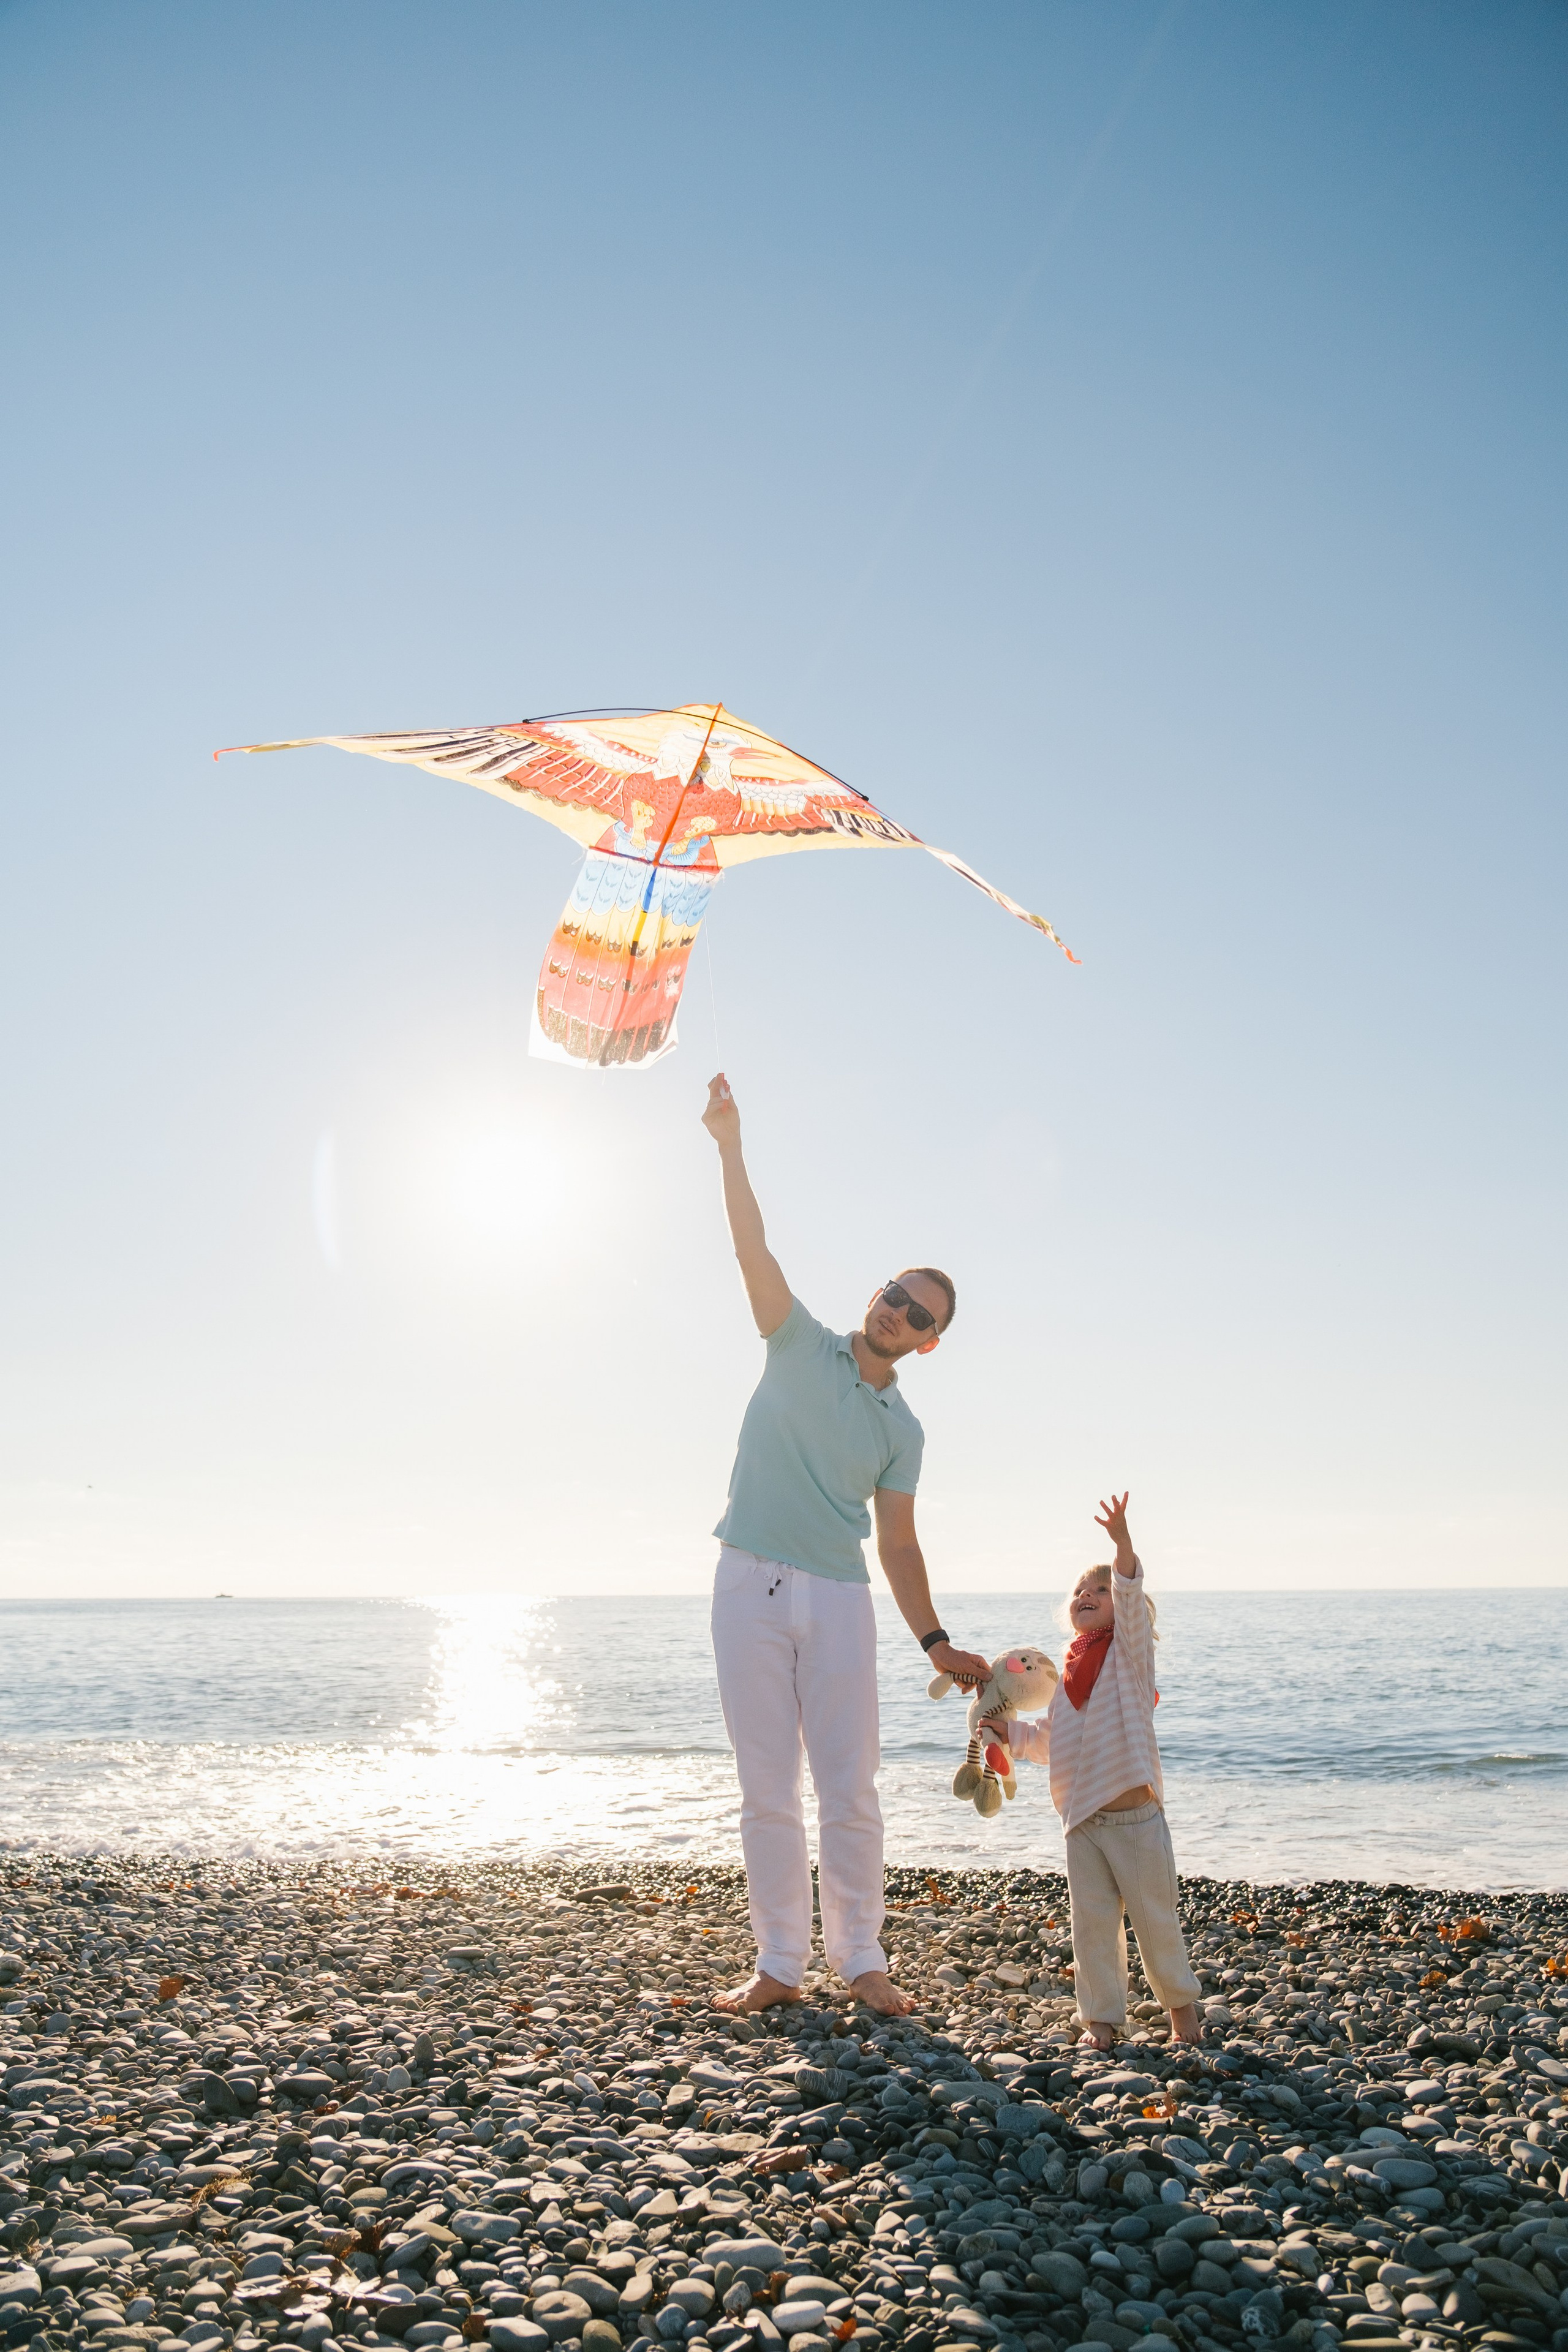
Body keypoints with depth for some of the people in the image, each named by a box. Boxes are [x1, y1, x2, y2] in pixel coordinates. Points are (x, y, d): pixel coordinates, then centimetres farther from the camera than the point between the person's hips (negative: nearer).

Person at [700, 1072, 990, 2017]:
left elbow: (898, 1542, 10)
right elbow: (752, 1247, -5)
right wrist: (730, 1144, -13)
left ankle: (862, 1960, 15)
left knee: (850, 1792, 1)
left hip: (839, 1600, 2)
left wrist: (936, 1641, 2)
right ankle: (780, 1965, 14)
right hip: (751, 1585, -1)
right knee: (768, 1792, 4)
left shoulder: (903, 1430, 10)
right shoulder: (800, 1346, 5)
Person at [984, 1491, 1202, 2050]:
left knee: (1156, 1918, 7)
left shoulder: (1131, 1651, -3)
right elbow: (1047, 1740, 22)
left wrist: (1123, 1544, -38)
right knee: (1092, 1923, 7)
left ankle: (1180, 2000, 29)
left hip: (1136, 1817, -5)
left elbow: (1132, 1601, -23)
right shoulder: (1067, 1676, 12)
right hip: (1082, 1821, 5)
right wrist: (1008, 1730, 6)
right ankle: (1101, 2015, 20)